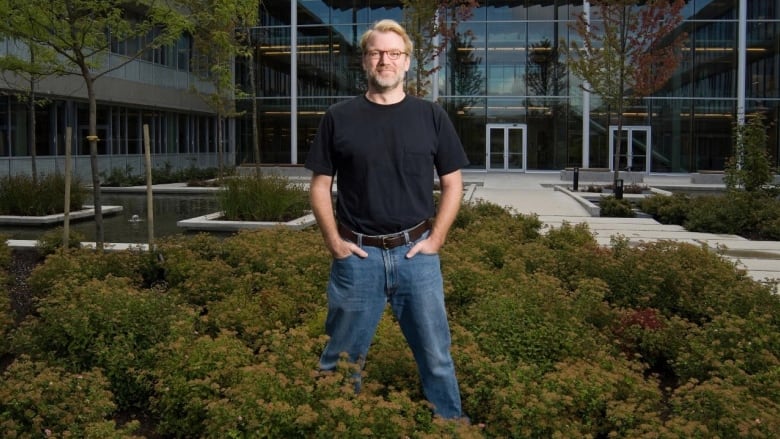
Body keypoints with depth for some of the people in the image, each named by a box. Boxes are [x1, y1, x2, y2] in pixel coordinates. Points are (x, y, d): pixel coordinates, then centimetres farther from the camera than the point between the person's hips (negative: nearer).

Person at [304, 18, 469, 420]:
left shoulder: (431, 117, 4)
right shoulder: (338, 118, 3)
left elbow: (452, 184, 6)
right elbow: (320, 186, 5)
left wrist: (435, 240, -3)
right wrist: (334, 243, -5)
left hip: (416, 252, 1)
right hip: (357, 255, 0)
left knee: (436, 357, 9)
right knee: (341, 360, 10)